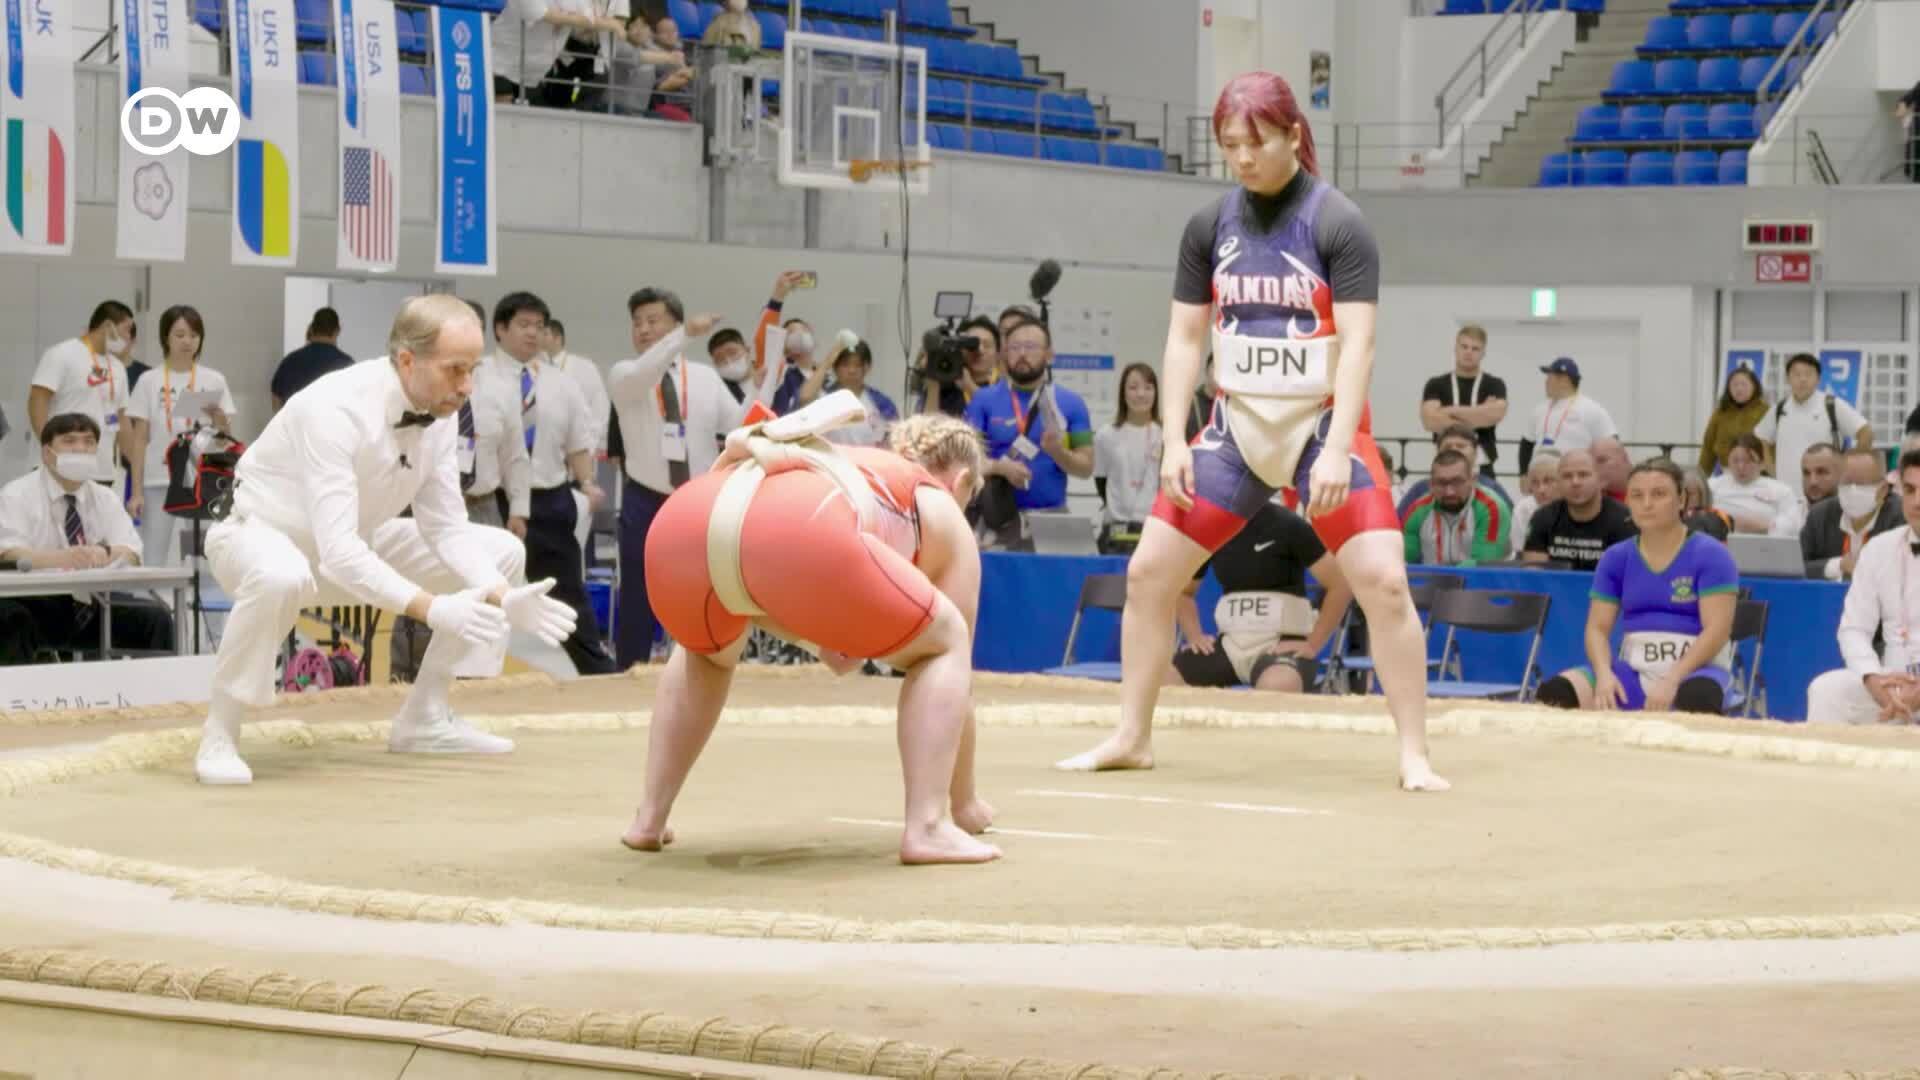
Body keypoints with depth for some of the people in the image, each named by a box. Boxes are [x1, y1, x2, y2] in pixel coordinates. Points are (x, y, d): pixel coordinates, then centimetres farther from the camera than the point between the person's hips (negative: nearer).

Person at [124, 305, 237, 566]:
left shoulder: (214, 381, 5)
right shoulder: (149, 382, 2)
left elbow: (226, 438, 7)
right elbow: (139, 440, 2)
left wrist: (217, 416, -15)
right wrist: (136, 491, -3)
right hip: (159, 482, -1)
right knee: (153, 562, -1)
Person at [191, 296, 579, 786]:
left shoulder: (440, 413, -11)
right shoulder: (336, 410, -34)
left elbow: (447, 528, -7)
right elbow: (337, 552, -39)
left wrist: (504, 599, -23)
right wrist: (432, 609, -47)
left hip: (351, 541, 8)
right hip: (264, 536, -8)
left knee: (502, 552, 1)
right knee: (283, 577, -43)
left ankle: (424, 718, 7)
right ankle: (219, 734, -22)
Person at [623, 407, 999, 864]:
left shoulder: (829, 460, 46)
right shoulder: (942, 516, 33)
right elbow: (955, 655, 35)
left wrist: (824, 636, 40)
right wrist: (966, 803, 45)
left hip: (681, 526, 6)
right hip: (798, 537, -6)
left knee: (707, 652, 39)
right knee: (944, 643, 18)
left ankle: (649, 818, 29)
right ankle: (926, 827, 5)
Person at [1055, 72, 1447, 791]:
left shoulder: (1337, 223, -10)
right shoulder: (1209, 227, 3)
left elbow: (1356, 343, -16)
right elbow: (1184, 339, 6)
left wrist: (1337, 450, -26)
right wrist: (1173, 442, -4)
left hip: (1323, 426, -4)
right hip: (1235, 426, 4)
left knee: (1383, 580, -17)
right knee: (1149, 570, 1)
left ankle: (1414, 757, -6)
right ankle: (1132, 738, 16)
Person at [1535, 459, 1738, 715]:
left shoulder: (1711, 555, -1)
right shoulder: (1616, 558, 11)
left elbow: (1716, 630, -10)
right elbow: (1598, 628, 8)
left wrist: (1672, 680, -23)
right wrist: (1604, 674, -14)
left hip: (1694, 671, -4)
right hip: (1633, 672, 4)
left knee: (1697, 698, -43)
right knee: (1555, 693, -24)